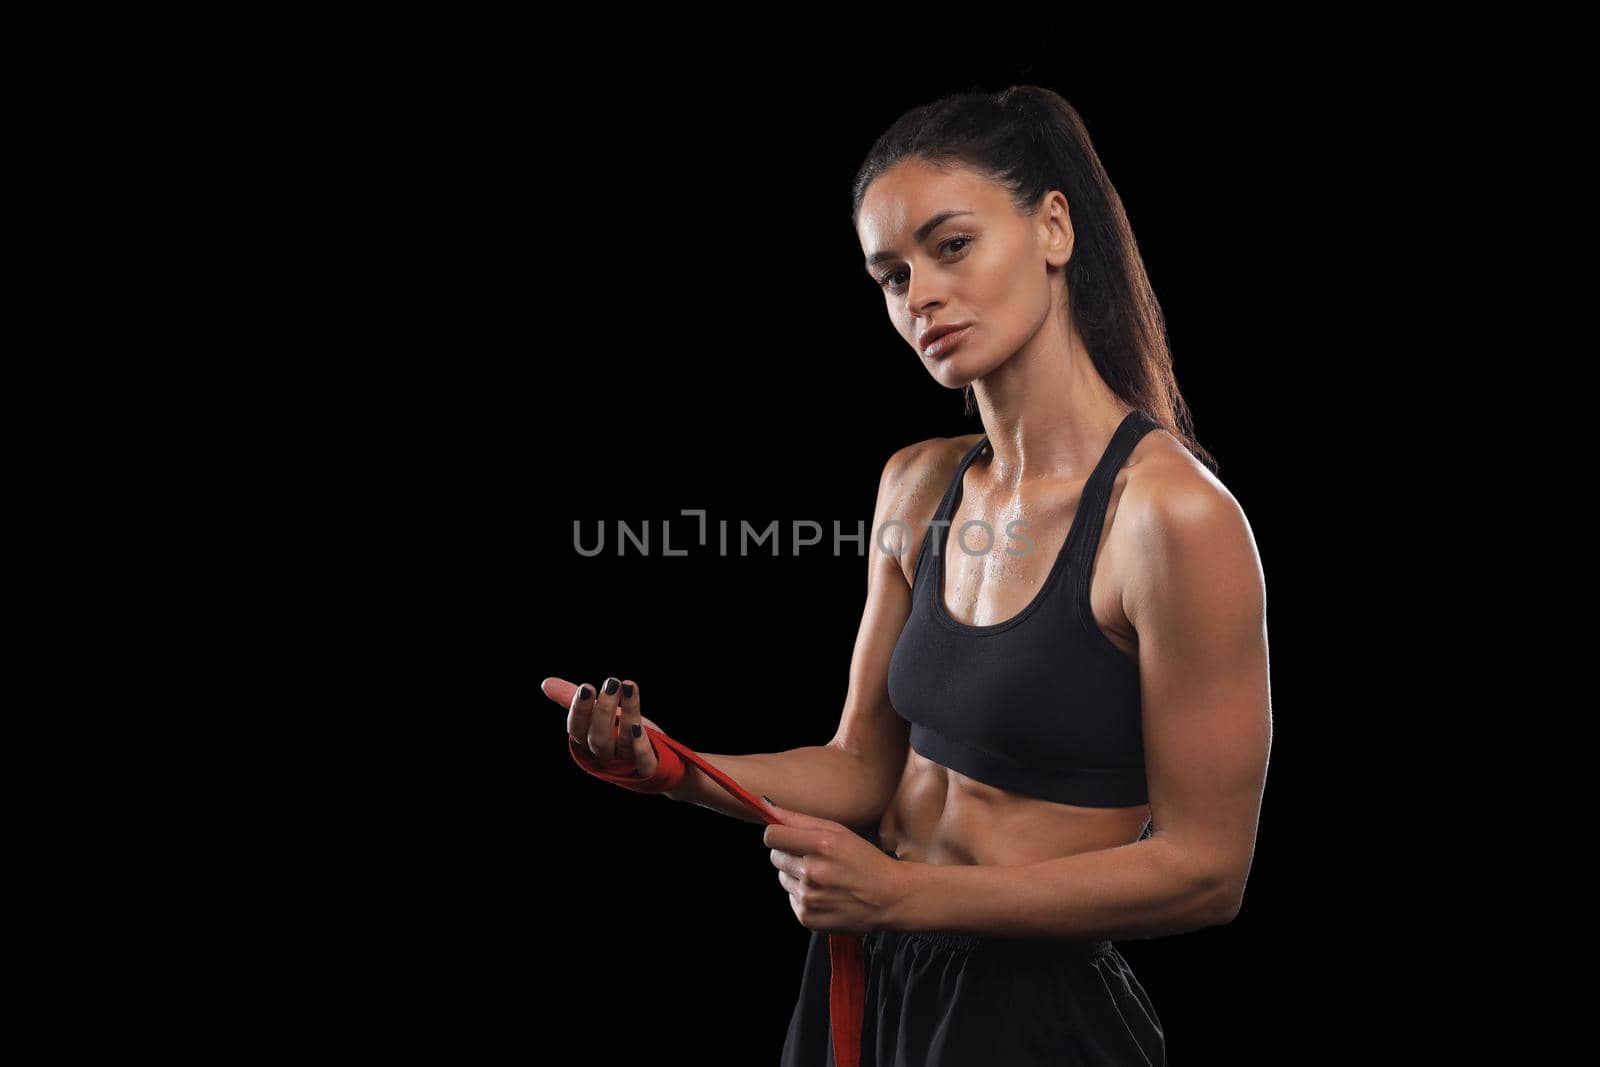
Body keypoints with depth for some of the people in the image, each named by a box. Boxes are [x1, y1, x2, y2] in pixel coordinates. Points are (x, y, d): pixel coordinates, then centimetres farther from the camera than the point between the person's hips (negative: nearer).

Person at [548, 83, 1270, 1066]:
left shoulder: (1174, 513, -21)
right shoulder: (918, 486, 0)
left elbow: (1205, 868, -18)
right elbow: (861, 772, 4)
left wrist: (903, 893, -20)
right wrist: (664, 763, -11)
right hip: (869, 981, 6)